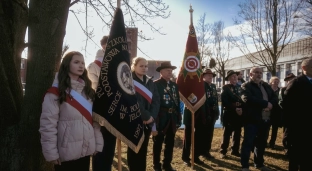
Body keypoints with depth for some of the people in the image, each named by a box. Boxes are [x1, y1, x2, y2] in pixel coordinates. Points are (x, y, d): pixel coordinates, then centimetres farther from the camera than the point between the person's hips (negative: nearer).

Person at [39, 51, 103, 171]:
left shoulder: (88, 90, 11)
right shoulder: (56, 92, -8)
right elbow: (48, 123, -12)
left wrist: (98, 144, 5)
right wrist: (51, 152, -13)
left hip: (86, 150, 5)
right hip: (66, 152, -5)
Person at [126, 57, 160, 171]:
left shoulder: (150, 82, 11)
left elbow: (156, 100, 4)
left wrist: (152, 116, -10)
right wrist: (147, 116, -16)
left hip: (147, 121, 6)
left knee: (143, 149, 13)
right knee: (134, 150, 6)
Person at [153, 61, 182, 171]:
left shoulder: (174, 85, 13)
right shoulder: (155, 84, -6)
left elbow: (177, 102, 12)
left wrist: (178, 118, 8)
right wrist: (154, 117, -14)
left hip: (172, 118, 6)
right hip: (160, 118, -6)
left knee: (170, 142, 13)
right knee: (158, 142, 8)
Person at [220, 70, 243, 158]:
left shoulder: (240, 87, 13)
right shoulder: (225, 87, -3)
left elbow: (243, 99, 8)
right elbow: (224, 102, -12)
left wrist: (241, 108, -10)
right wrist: (234, 109, -18)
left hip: (239, 114, 5)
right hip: (229, 114, -5)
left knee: (237, 133, 11)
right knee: (227, 133, 2)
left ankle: (235, 150, 23)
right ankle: (223, 151, 12)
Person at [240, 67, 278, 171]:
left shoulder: (266, 86, 16)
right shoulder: (246, 86, -6)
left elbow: (275, 98, 12)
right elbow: (247, 99, -23)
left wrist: (270, 104, -11)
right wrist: (265, 103, -20)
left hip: (265, 119, 7)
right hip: (252, 119, -7)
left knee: (261, 143, 16)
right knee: (248, 142, -2)